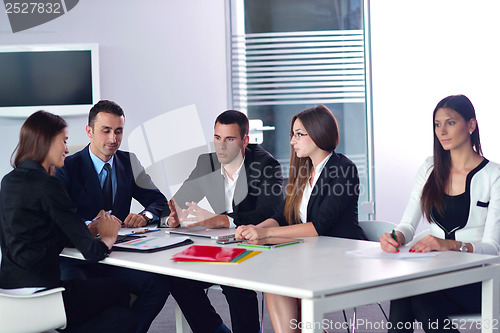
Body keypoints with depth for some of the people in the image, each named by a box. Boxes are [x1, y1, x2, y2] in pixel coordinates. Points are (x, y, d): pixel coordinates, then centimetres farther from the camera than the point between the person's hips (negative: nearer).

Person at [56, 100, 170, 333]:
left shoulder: (129, 163, 12)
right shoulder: (68, 168, -3)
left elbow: (158, 200, 12)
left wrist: (145, 216, -11)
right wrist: (90, 226, -30)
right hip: (75, 261, -4)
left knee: (159, 283, -23)